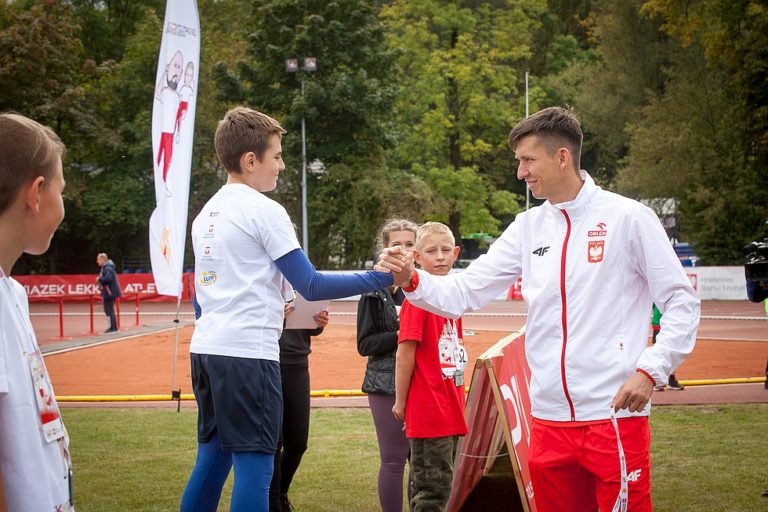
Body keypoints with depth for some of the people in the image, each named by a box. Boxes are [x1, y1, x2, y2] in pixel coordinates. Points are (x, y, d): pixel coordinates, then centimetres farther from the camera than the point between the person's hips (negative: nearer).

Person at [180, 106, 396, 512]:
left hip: (206, 348, 9)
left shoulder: (206, 212, 16)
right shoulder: (263, 210, -8)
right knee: (254, 464, -6)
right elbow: (312, 286, -11)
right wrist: (382, 277, -9)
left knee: (212, 458, 13)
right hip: (247, 352, -8)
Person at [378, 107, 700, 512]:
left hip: (615, 417, -5)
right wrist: (411, 280, -11)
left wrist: (651, 371, -13)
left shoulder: (627, 217, -5)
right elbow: (464, 294, 6)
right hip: (549, 421, 5)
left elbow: (682, 302, -2)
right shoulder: (527, 228, 9)